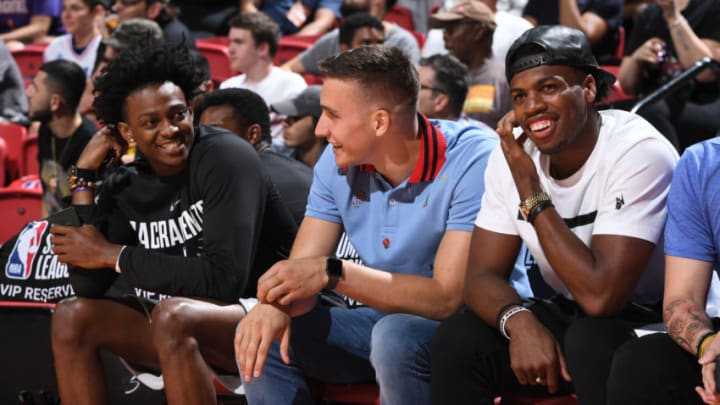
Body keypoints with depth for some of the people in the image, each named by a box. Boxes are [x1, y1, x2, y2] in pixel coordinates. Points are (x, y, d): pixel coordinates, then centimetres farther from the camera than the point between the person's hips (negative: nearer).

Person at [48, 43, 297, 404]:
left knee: (171, 315, -33)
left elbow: (226, 279, -24)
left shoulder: (226, 158, -15)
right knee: (72, 316, -12)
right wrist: (83, 176, -6)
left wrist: (113, 254, -16)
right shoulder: (123, 188, 3)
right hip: (178, 334, 6)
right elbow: (88, 289, -5)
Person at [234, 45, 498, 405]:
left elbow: (449, 298, -27)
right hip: (383, 319, 6)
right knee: (259, 337, -10)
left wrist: (334, 273, -32)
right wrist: (275, 303, -29)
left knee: (396, 336, -36)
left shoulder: (474, 162, -22)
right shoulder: (337, 163, -2)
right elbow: (301, 273, -4)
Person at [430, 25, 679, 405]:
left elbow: (601, 296, -31)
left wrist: (531, 191, -25)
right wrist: (520, 320, -28)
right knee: (457, 341, -14)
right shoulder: (511, 154, -5)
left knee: (591, 341, -35)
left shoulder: (638, 152, -24)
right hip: (573, 317, 6)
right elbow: (482, 275, -5)